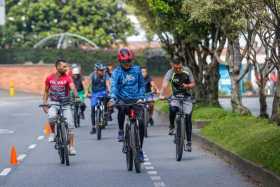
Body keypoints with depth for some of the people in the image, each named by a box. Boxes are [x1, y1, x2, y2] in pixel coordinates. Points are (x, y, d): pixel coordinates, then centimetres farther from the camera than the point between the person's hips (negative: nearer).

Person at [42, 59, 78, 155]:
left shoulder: (67, 78, -9)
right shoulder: (49, 78, -3)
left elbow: (73, 88, -25)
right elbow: (46, 91, 9)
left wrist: (76, 97, -44)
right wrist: (44, 104, 1)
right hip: (53, 103, 0)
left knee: (70, 125, -6)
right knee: (51, 116, -32)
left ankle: (71, 147, 4)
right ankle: (52, 133, -4)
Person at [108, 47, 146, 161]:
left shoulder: (136, 70, 8)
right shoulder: (117, 72, 1)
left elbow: (141, 85, 13)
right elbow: (114, 86, -12)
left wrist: (141, 97, -3)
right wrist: (113, 98, -30)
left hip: (135, 100, 2)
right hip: (123, 99, -2)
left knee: (141, 122, -12)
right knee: (122, 107, -38)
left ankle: (140, 149, 4)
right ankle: (121, 131, -14)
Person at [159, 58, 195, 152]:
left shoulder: (187, 71, -12)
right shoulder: (170, 73, -19)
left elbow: (193, 84, -5)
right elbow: (164, 85, -34)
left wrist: (187, 86, -28)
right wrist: (161, 95, -53)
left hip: (187, 96, 1)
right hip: (176, 96, -1)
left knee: (188, 119, -6)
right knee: (172, 109, -32)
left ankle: (189, 142, 2)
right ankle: (171, 126, -3)